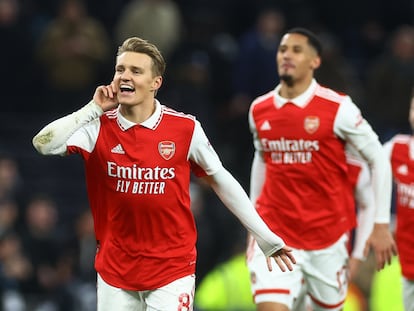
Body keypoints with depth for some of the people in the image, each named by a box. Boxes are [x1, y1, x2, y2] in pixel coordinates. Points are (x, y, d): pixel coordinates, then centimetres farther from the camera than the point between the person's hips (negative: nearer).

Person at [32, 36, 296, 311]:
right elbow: (43, 144, -16)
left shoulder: (185, 129, -6)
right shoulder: (99, 127, -4)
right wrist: (94, 108, -15)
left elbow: (221, 181, 5)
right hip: (114, 270, 2)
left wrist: (266, 237, 6)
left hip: (172, 270, -2)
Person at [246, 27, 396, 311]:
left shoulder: (338, 108, -9)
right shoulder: (259, 110, 3)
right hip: (275, 233, 2)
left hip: (328, 234, -2)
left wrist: (381, 225, -7)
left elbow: (379, 160, -4)